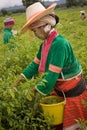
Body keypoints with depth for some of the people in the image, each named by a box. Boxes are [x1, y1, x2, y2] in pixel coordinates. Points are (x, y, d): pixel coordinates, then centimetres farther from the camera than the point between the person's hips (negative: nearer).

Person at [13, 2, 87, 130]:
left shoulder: (59, 44, -30)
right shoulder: (45, 43, -2)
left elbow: (53, 74, -30)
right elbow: (36, 63, 6)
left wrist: (36, 90, -19)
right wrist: (20, 78, 0)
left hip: (73, 91, -7)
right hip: (59, 90, 8)